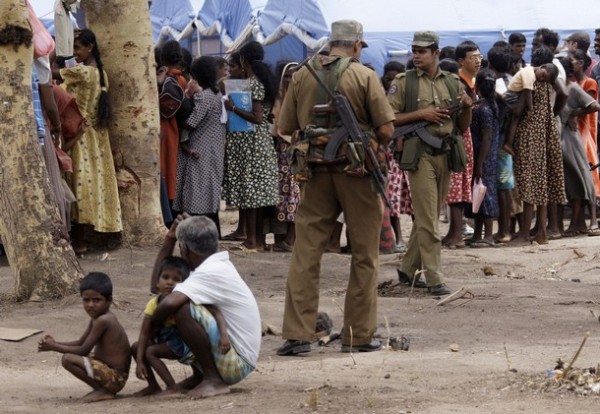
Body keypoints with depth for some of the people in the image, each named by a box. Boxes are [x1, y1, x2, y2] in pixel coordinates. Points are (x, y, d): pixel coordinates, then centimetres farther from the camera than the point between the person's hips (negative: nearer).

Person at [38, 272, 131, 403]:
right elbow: (80, 343, 15)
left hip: (114, 377, -11)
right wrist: (55, 343, 1)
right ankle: (102, 388, 13)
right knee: (70, 354, 24)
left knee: (68, 359, -22)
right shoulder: (97, 317, 9)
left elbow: (84, 350, -19)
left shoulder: (103, 321, -21)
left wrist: (54, 347, -12)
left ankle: (103, 391, -10)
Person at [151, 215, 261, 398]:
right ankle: (200, 376, 16)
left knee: (182, 309, -26)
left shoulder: (211, 272, -20)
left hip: (236, 364, -10)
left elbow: (169, 303, -35)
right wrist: (169, 240, 9)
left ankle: (213, 380, -15)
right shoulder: (219, 266, 10)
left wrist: (153, 323, -14)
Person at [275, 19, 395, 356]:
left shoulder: (302, 76, 3)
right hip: (356, 172, -2)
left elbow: (286, 129, 6)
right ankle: (359, 335, 10)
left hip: (316, 172, 3)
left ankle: (298, 334, 0)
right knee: (364, 257, 8)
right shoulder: (364, 76, -6)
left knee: (305, 255, 5)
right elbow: (386, 130, -9)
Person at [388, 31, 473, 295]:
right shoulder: (404, 83, 1)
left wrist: (467, 108, -6)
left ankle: (408, 269, 25)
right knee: (427, 220, -8)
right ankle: (435, 279, -8)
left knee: (427, 217, 12)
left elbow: (463, 127, 14)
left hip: (445, 154, 5)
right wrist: (421, 114, -14)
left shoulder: (452, 83, 11)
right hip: (420, 154, -5)